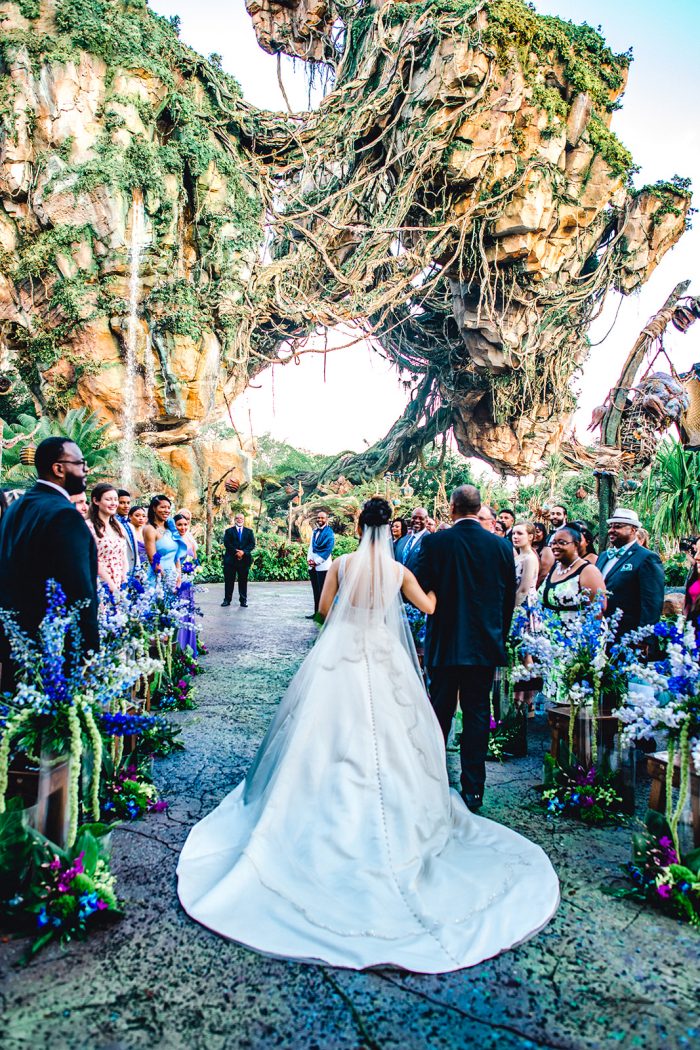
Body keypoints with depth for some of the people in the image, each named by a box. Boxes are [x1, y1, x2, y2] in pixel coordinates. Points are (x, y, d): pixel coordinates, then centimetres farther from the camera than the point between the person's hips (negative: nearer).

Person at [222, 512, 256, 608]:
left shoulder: (249, 531, 13)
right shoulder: (229, 531, 10)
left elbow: (252, 544, 2)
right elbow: (227, 544, -3)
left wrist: (243, 552, -13)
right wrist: (236, 552, -14)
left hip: (244, 559, 1)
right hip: (231, 559, -1)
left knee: (243, 580, 3)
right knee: (229, 580, 2)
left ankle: (243, 600, 9)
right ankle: (227, 600, 9)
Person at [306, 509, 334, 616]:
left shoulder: (329, 533, -6)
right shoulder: (315, 531, 15)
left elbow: (328, 550, -12)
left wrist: (316, 562, -14)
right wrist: (309, 559, 0)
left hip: (323, 566, -6)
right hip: (312, 566, 6)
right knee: (316, 591, 11)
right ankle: (316, 612, 17)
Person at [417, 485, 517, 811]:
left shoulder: (434, 542, -10)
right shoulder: (502, 546, -2)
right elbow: (510, 598, 4)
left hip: (445, 643, -1)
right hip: (486, 644, 2)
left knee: (440, 713, 13)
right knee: (477, 714, 9)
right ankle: (473, 790, 14)